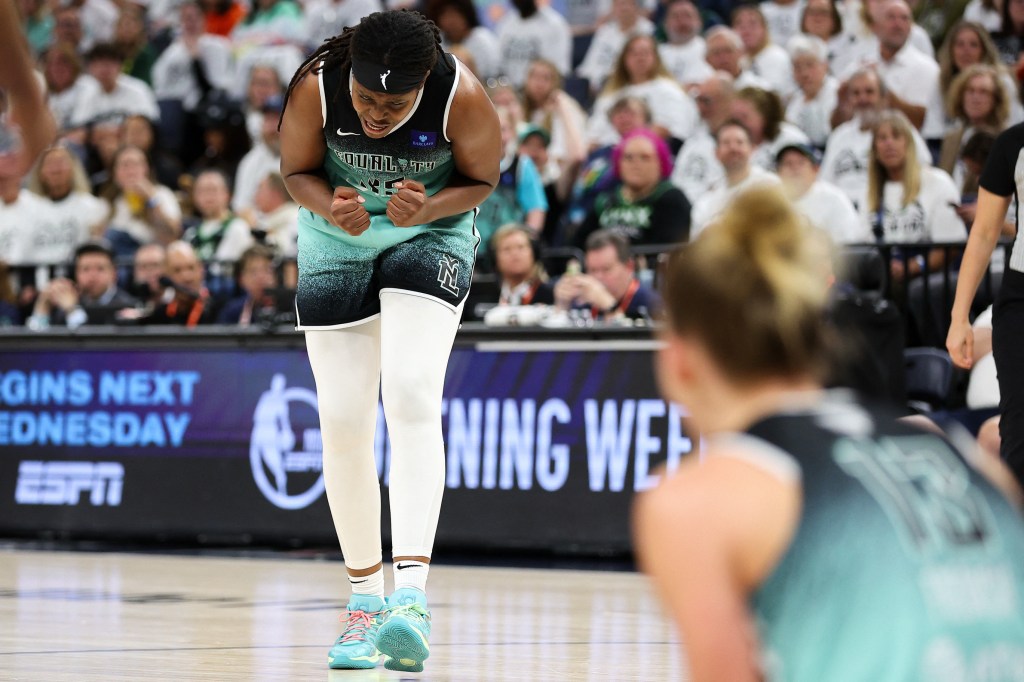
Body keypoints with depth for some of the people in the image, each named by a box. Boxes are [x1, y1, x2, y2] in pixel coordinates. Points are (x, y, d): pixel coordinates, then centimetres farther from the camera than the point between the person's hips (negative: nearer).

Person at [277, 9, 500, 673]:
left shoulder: (462, 97, -27)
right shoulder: (315, 87, -25)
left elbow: (482, 179, -9)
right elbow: (298, 170, -7)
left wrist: (426, 208, -29)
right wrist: (331, 206, -29)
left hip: (430, 237, -2)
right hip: (336, 243, 2)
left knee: (412, 398, -23)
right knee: (343, 421, -2)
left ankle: (411, 592, -32)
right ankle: (365, 599, 12)